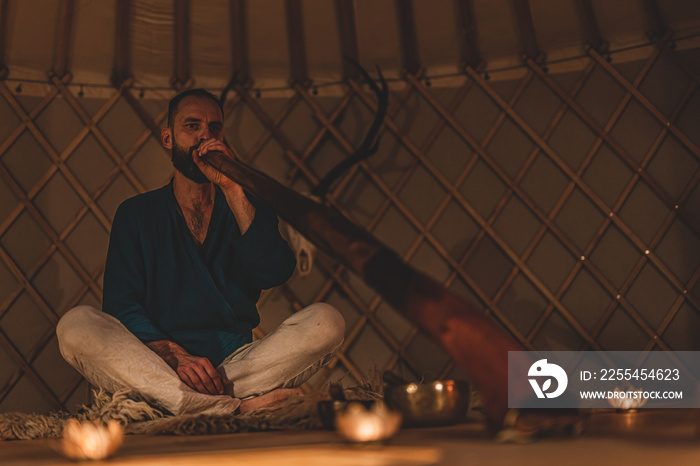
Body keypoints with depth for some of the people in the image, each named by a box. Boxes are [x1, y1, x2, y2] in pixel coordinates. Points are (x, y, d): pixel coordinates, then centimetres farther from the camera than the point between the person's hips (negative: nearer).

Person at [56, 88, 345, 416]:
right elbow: (121, 303, 0)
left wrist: (232, 187, -9)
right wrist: (174, 356, -19)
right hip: (156, 366, 0)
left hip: (238, 360, 1)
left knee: (326, 321, -22)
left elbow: (276, 273, -6)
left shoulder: (245, 207, 15)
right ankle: (236, 407, -36)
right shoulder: (136, 213, 13)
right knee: (75, 325, -27)